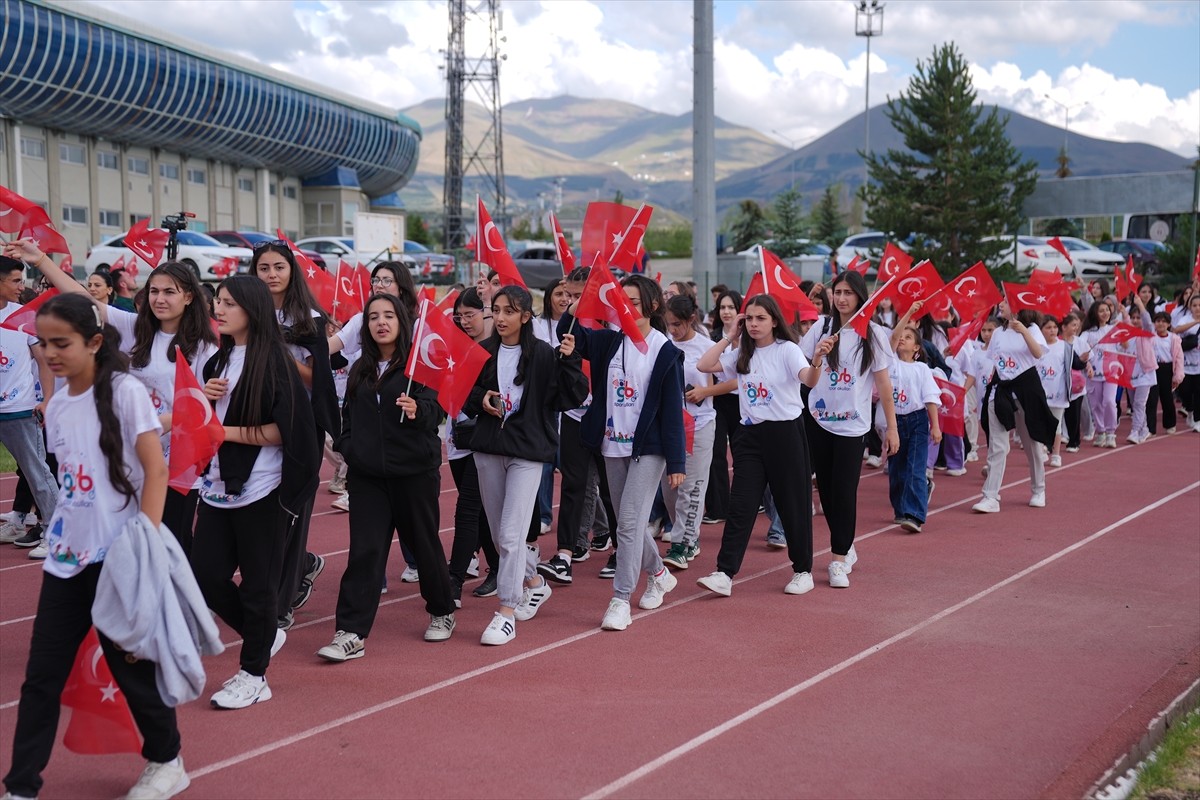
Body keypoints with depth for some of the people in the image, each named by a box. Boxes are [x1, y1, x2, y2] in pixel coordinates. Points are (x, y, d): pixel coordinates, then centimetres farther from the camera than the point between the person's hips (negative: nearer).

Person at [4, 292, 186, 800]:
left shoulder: (123, 392, -10)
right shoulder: (57, 407, 10)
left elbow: (155, 469, -13)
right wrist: (59, 536, 11)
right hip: (66, 556, 6)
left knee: (130, 663, 4)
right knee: (42, 673, 5)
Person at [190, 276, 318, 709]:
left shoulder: (274, 361, -10)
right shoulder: (219, 360, 13)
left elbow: (287, 429, -17)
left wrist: (230, 432, -17)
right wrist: (205, 398, 0)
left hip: (261, 489, -7)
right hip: (219, 486, 8)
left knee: (257, 582, 2)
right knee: (206, 575, 7)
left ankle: (254, 674, 14)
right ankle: (263, 635, 29)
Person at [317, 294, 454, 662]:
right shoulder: (360, 370, 12)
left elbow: (435, 409, -15)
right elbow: (349, 418, 21)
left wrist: (418, 410, -36)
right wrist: (346, 450, 7)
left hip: (415, 472, -3)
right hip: (367, 475, 4)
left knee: (424, 544, 9)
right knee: (364, 551, -4)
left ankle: (442, 612, 31)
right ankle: (351, 634, -6)